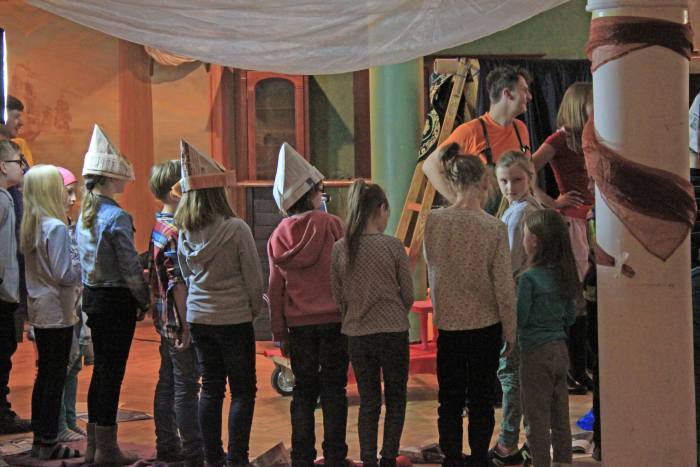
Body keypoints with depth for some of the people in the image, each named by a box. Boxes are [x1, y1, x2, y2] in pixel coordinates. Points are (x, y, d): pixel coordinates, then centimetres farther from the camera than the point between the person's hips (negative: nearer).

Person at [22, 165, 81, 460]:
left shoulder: (30, 225, 7)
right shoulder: (57, 227, -18)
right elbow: (64, 275, -20)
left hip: (38, 309, 8)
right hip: (56, 311, -8)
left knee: (44, 374, 15)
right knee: (56, 377, 0)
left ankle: (39, 440, 23)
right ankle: (49, 444, 7)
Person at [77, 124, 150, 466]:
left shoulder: (84, 214, 8)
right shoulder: (116, 217, -18)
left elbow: (84, 259, 11)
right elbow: (130, 267, -17)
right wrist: (144, 301, -4)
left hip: (91, 297, 8)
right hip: (116, 300, -8)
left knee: (102, 369, 17)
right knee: (112, 372, 0)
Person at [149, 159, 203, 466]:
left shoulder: (158, 227, 10)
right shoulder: (175, 233, -19)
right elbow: (178, 284, -22)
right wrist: (186, 327, -20)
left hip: (165, 321, 10)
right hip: (178, 322, -10)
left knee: (167, 383, 16)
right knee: (186, 387, -2)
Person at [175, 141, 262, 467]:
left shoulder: (185, 232, 1)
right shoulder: (235, 229, -16)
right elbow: (253, 277, -11)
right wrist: (254, 309, 5)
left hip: (198, 318, 5)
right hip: (234, 318, -5)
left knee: (210, 389, 13)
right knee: (243, 390, 5)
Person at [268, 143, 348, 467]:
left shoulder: (279, 236, 2)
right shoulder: (331, 224, -7)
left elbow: (275, 289, 5)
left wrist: (280, 333, 11)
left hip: (298, 324, 3)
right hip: (333, 319, -3)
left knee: (303, 391, 11)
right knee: (333, 389, 5)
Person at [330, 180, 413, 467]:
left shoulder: (339, 248, -2)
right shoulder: (392, 246, -10)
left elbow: (337, 296, 4)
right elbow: (408, 295, -2)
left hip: (356, 334, 3)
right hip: (393, 332, -3)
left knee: (368, 401, 13)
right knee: (395, 399, 13)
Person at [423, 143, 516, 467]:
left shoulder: (434, 221, -7)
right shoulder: (495, 228, -15)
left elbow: (431, 270, 5)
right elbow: (504, 288, -11)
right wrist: (510, 331, 0)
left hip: (448, 324, 2)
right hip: (486, 324, -2)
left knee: (449, 400, 12)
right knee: (481, 400, 10)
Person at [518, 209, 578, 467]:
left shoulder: (529, 278, -17)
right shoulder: (563, 274, 4)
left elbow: (519, 319, -15)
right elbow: (570, 317, 11)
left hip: (535, 353, -7)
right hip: (560, 349, 7)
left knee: (538, 419, 2)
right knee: (560, 418, 14)